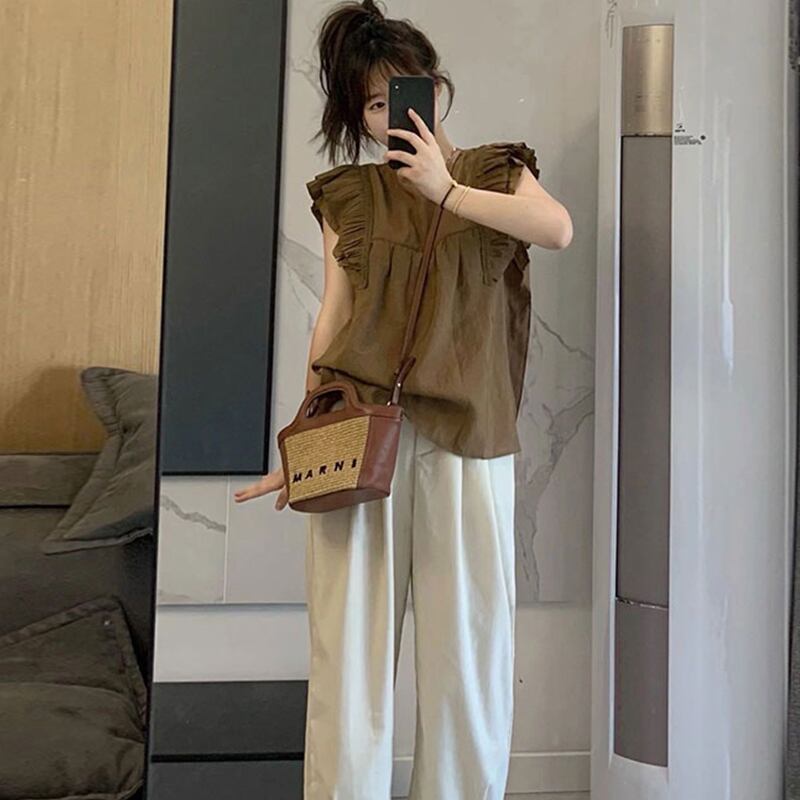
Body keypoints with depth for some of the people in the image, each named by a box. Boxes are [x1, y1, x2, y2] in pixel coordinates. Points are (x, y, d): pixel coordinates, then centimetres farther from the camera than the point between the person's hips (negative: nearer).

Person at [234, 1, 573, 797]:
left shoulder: (496, 168, 12)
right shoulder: (347, 194, 14)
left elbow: (558, 229, -10)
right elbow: (333, 312, 8)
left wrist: (446, 189, -8)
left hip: (466, 426, 0)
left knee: (467, 636, 1)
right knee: (352, 636, 0)